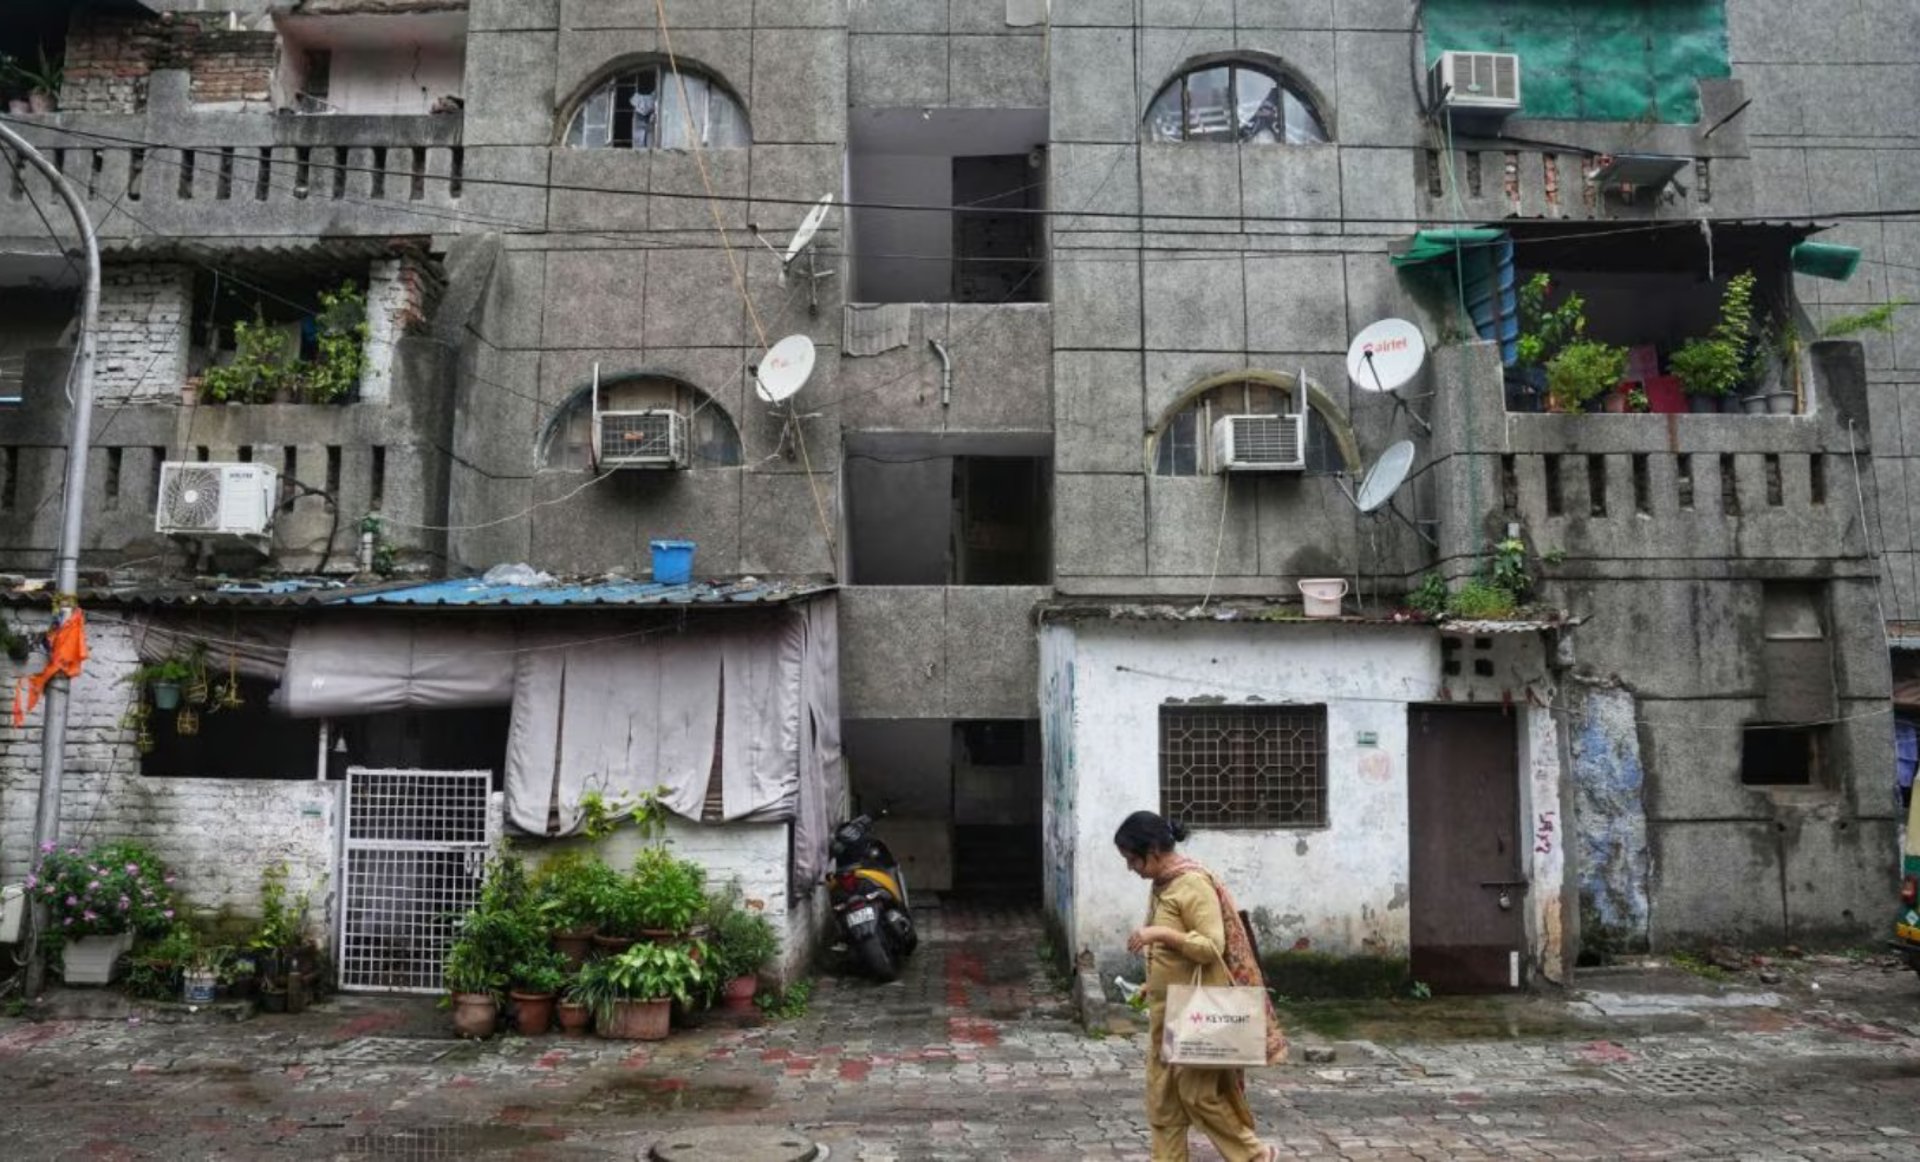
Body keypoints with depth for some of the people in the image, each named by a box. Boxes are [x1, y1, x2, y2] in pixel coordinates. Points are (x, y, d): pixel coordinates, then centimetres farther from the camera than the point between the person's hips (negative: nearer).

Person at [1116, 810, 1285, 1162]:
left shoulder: (1193, 883, -18)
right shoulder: (1161, 885, 9)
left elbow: (1212, 946, -23)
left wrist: (1160, 933, -28)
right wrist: (1152, 987, 15)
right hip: (1166, 1010, 9)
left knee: (1197, 1093, -1)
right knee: (1162, 1096, 10)